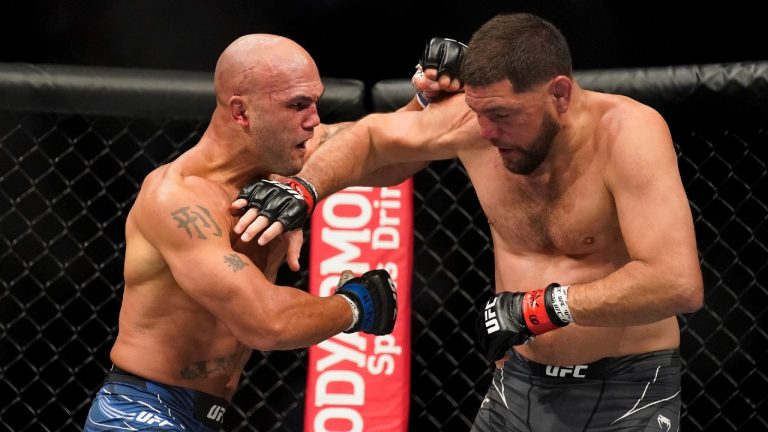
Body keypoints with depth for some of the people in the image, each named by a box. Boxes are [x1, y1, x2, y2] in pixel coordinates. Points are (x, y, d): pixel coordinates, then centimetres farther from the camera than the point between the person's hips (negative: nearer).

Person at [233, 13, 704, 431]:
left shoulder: (626, 132, -22)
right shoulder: (477, 118, -6)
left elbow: (679, 283, -32)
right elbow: (372, 136, 14)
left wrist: (542, 307, -26)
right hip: (519, 385, 5)